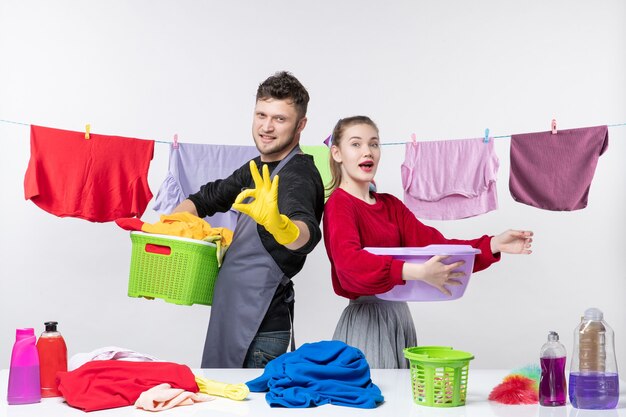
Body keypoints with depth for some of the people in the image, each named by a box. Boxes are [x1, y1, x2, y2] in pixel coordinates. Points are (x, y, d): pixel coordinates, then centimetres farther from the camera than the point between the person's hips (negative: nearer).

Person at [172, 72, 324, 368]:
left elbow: (308, 232, -38)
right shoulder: (259, 170, 11)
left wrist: (281, 226, -62)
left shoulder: (298, 176, -18)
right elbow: (208, 198, 24)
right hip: (230, 313, 9)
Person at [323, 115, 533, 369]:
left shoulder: (390, 205, 13)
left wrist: (493, 245, -8)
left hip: (399, 316, 7)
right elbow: (349, 262, -28)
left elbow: (434, 244, 4)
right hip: (367, 318, -7)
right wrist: (416, 272, -38)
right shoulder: (339, 204, -10)